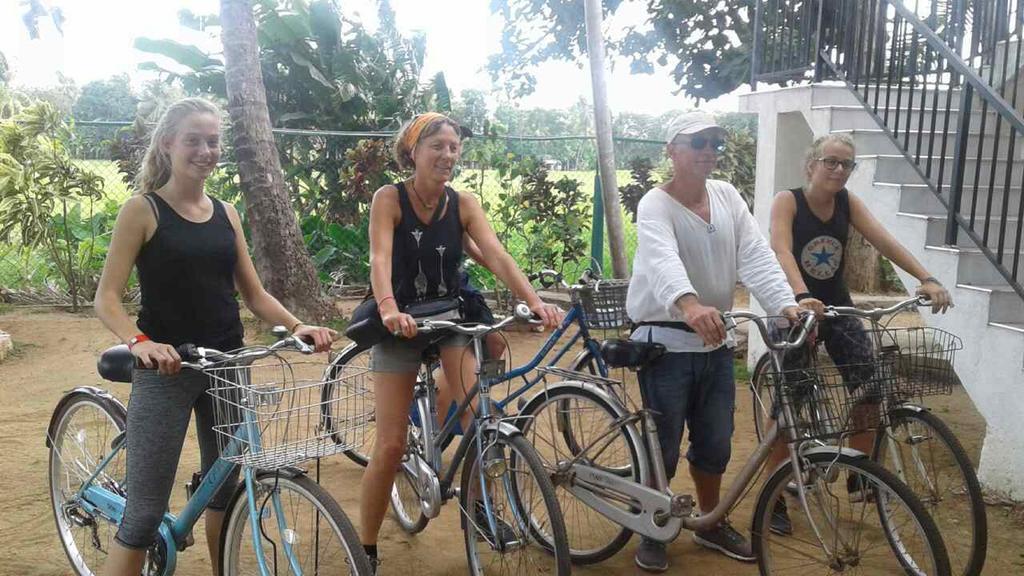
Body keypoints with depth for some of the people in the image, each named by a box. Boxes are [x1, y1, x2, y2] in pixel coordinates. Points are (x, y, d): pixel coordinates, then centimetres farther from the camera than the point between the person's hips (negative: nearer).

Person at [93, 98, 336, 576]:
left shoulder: (225, 213, 10)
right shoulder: (142, 209, -5)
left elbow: (254, 294, 10)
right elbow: (106, 298, -11)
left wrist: (297, 326, -8)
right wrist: (140, 342, -30)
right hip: (165, 369, -5)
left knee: (226, 490, 16)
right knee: (145, 514, -5)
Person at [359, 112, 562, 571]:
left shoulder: (464, 204, -4)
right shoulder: (389, 198, -13)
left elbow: (497, 256, -17)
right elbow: (380, 258, -27)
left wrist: (534, 300, -33)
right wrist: (389, 310, -47)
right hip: (401, 325, -3)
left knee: (480, 420, -15)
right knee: (391, 446, -6)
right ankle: (366, 549, 12)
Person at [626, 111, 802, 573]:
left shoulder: (727, 197, 4)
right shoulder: (655, 205, -16)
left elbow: (756, 256, -6)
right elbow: (662, 259, -36)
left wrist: (786, 304, -23)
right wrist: (689, 305, -56)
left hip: (715, 342, 6)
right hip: (666, 343, -6)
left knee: (715, 444, 16)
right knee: (662, 447, 3)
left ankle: (710, 524, 36)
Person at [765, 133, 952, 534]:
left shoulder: (848, 202, 0)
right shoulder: (788, 201, -14)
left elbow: (883, 241, -12)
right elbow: (781, 250, -30)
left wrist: (927, 279, -26)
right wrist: (802, 297, -46)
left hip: (837, 307, 5)